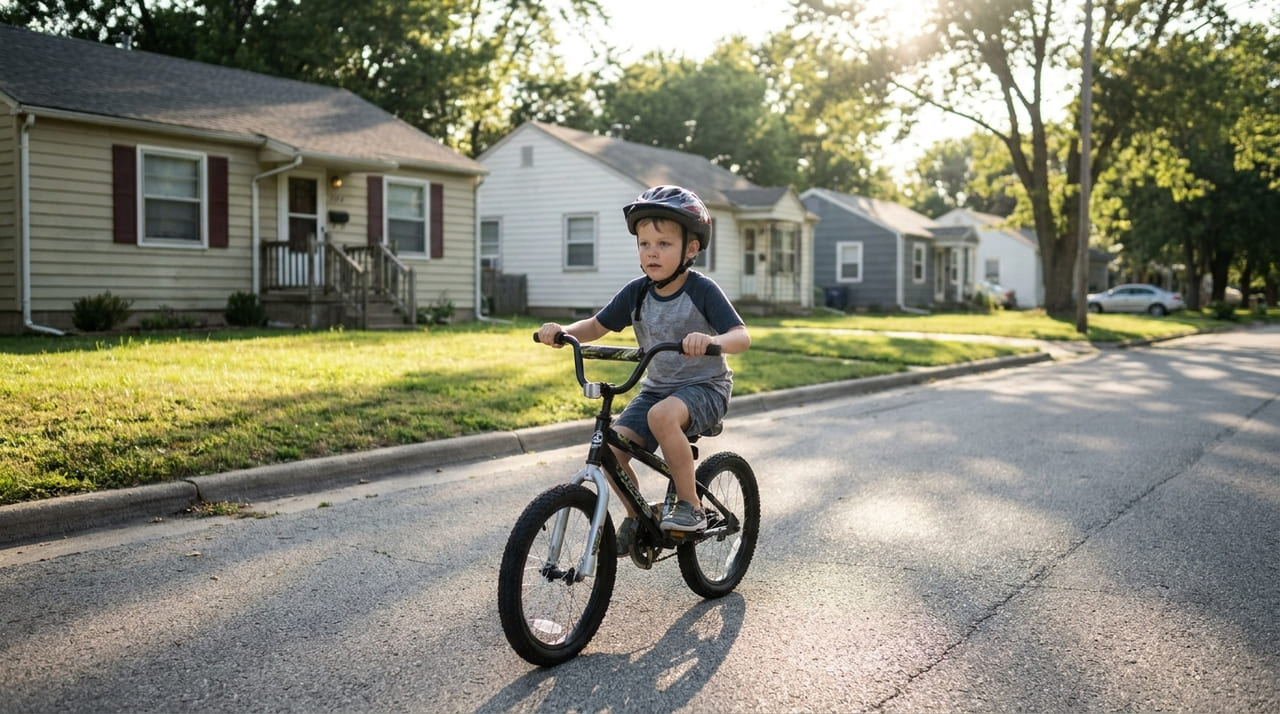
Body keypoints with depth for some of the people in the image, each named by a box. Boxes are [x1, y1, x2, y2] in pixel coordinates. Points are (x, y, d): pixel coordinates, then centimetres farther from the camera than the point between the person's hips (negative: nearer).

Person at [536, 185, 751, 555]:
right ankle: (636, 517, 12)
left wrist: (711, 340, -46)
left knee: (662, 415, -36)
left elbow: (741, 336, -23)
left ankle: (690, 505, -20)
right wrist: (562, 331, -16)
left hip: (704, 386, -5)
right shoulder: (636, 292, -2)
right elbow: (595, 327, 5)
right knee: (612, 446, -14)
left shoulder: (702, 289, -15)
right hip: (656, 387, 5)